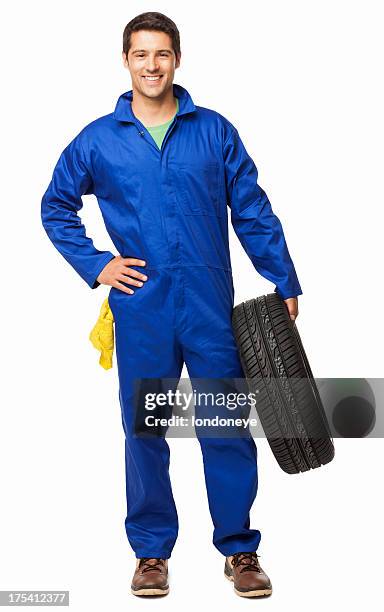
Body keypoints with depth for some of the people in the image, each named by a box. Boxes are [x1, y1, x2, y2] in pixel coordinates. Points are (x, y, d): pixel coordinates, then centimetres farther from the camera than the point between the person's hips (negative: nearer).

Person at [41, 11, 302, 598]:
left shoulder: (214, 131, 4)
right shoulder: (98, 140, 4)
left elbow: (253, 212, 5)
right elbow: (56, 207, 15)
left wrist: (285, 284, 3)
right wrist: (95, 265, 4)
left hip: (212, 307, 0)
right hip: (141, 312, 1)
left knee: (228, 428, 3)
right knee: (144, 431, 8)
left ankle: (240, 548, 17)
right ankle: (151, 550, 23)